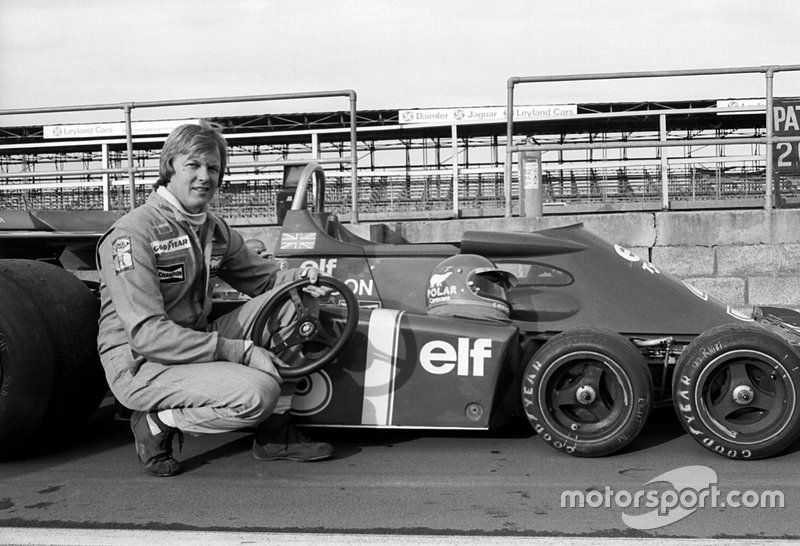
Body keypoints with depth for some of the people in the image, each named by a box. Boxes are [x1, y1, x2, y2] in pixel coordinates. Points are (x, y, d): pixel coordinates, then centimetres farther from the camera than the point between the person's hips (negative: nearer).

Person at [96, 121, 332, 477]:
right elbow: (147, 334, -25)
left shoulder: (213, 229, 8)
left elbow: (264, 276, 18)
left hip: (198, 346, 8)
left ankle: (275, 432, -1)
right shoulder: (132, 234, -18)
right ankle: (157, 423, -5)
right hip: (140, 365, -8)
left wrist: (296, 279, -8)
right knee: (258, 392, -28)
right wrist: (240, 350, -27)